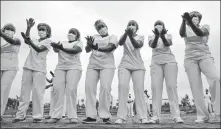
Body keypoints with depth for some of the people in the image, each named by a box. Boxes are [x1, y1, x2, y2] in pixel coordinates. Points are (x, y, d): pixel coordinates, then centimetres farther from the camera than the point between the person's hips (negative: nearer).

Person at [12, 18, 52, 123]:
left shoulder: (48, 41, 8)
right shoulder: (34, 41, 22)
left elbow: (39, 49, -9)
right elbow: (26, 41, -1)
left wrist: (29, 41, -22)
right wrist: (28, 28, -12)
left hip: (39, 69, -5)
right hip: (28, 67, 5)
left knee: (37, 92, -10)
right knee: (24, 91, 2)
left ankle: (38, 116, -6)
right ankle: (21, 115, 6)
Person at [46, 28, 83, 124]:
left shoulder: (79, 43, 13)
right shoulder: (62, 43, 23)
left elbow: (74, 51, -9)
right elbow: (56, 50, 3)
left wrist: (61, 47, -21)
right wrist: (55, 46, -21)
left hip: (74, 67, -3)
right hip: (60, 67, 3)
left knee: (71, 90, -16)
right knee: (57, 89, -11)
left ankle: (72, 116, -13)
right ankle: (56, 116, -8)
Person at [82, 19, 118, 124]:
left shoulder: (112, 37, 11)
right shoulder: (94, 37, 20)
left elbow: (109, 48, -10)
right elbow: (87, 50, 7)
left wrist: (95, 47, -24)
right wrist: (89, 44, -17)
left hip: (107, 66, -3)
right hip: (92, 65, 4)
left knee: (105, 88, -16)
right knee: (89, 87, -7)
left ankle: (105, 116, -7)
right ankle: (91, 116, -2)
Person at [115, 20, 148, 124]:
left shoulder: (140, 37, 10)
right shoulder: (125, 36, 13)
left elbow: (137, 45, -12)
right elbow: (120, 43, -11)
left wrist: (130, 35, -28)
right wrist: (126, 33, -28)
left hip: (138, 66, 0)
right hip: (124, 65, 0)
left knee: (139, 89, -8)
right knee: (122, 86, -16)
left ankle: (143, 117, -5)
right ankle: (121, 117, -16)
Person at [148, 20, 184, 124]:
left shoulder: (168, 35, 18)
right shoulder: (151, 36, 18)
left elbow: (167, 44, -5)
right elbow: (152, 45, -5)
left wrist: (162, 35, -23)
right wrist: (156, 35, -21)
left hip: (169, 61, 0)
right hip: (156, 63, 0)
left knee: (171, 86, -10)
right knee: (155, 87, -11)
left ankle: (176, 116, -12)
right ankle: (155, 116, -13)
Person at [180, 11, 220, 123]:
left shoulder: (205, 26, 14)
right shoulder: (186, 29, 16)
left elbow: (200, 33, -12)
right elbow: (182, 34, -10)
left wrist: (189, 21, -25)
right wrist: (184, 21, -27)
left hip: (205, 56, 0)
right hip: (190, 59, 1)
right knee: (195, 87, -8)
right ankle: (202, 116, -5)